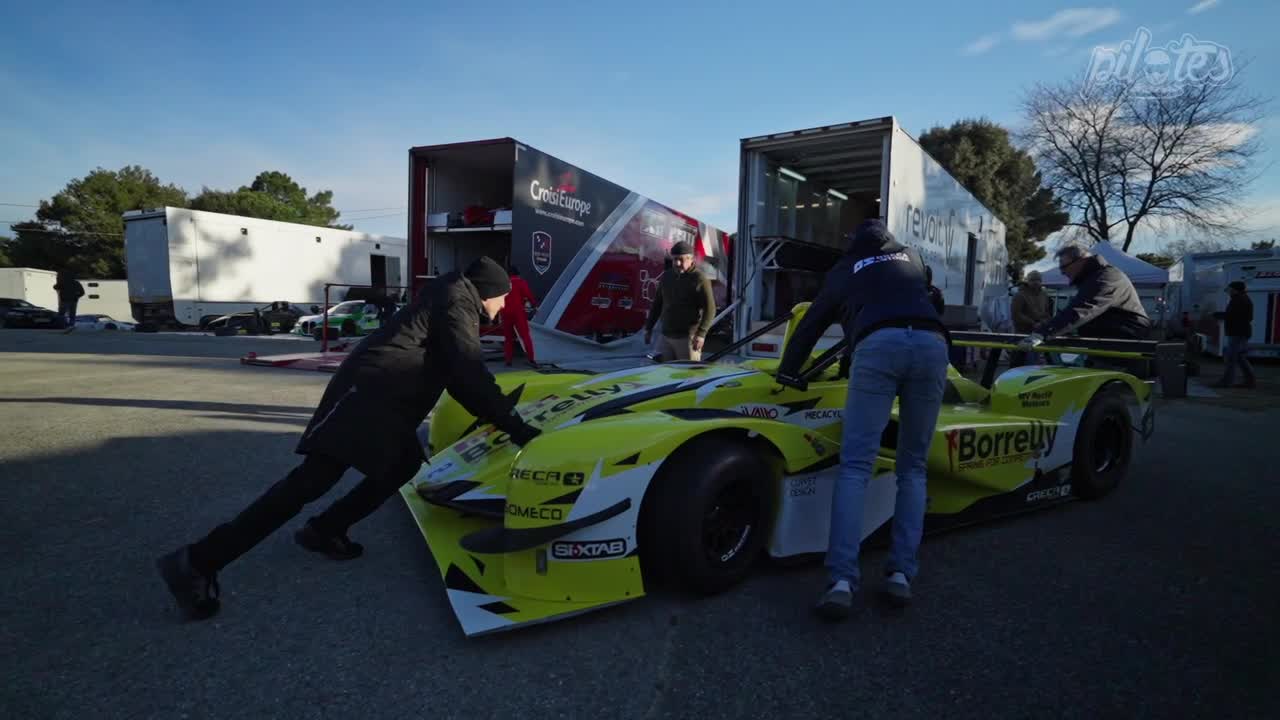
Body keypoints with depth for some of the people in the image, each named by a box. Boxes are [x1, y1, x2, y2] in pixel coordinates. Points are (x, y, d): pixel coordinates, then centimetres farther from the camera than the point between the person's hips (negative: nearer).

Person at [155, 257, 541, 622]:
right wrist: (515, 426, -16)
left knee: (404, 464, 18)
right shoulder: (457, 303, -6)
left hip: (384, 401, 11)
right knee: (313, 479, -14)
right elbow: (470, 374, -17)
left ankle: (323, 530, 20)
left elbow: (458, 376, 31)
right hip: (367, 393, -11)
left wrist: (495, 415, 31)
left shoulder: (453, 307, 24)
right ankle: (198, 561, -11)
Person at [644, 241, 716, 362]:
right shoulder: (666, 277, 12)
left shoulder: (699, 279, -8)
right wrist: (648, 328, 17)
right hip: (665, 336, 6)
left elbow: (710, 309, -12)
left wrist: (701, 334, -21)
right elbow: (657, 304, 20)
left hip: (687, 338, -6)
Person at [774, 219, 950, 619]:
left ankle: (842, 581, -19)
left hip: (879, 345, -2)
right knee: (913, 467, 12)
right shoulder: (911, 257, 37)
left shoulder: (845, 269, 31)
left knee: (855, 464, -7)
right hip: (932, 343, 3)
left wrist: (787, 372, 40)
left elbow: (811, 325, 29)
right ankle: (901, 573, 0)